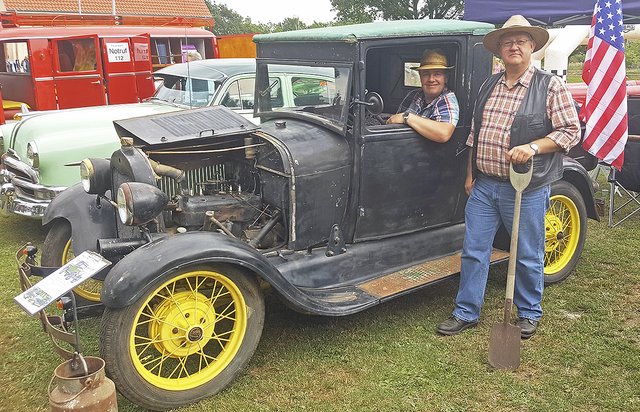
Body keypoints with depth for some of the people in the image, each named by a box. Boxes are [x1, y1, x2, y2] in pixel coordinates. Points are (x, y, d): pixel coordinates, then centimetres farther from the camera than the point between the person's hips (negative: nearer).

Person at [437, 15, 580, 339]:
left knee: (528, 257, 9)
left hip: (528, 189, -4)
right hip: (484, 185, 5)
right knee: (473, 251, 8)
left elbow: (571, 131, -7)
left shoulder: (550, 86, -5)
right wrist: (471, 174, 13)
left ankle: (529, 314, 30)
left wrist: (532, 147, -21)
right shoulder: (489, 86, 11)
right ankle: (466, 313, 22)